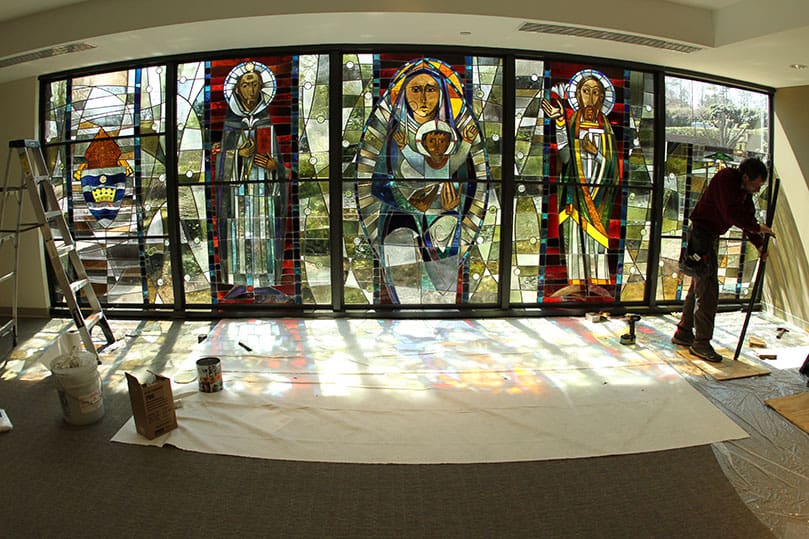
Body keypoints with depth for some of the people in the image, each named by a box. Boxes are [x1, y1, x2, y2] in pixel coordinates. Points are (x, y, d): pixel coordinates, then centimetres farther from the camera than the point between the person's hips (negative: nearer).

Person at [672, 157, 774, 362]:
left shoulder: (744, 189, 10)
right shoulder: (726, 179, -19)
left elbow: (747, 216, 12)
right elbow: (732, 214, -26)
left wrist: (759, 244, 2)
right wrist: (757, 228, -16)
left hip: (712, 236, 10)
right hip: (700, 232, -10)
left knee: (699, 286, 15)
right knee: (708, 288, -10)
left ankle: (683, 333, 25)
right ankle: (701, 342, -4)